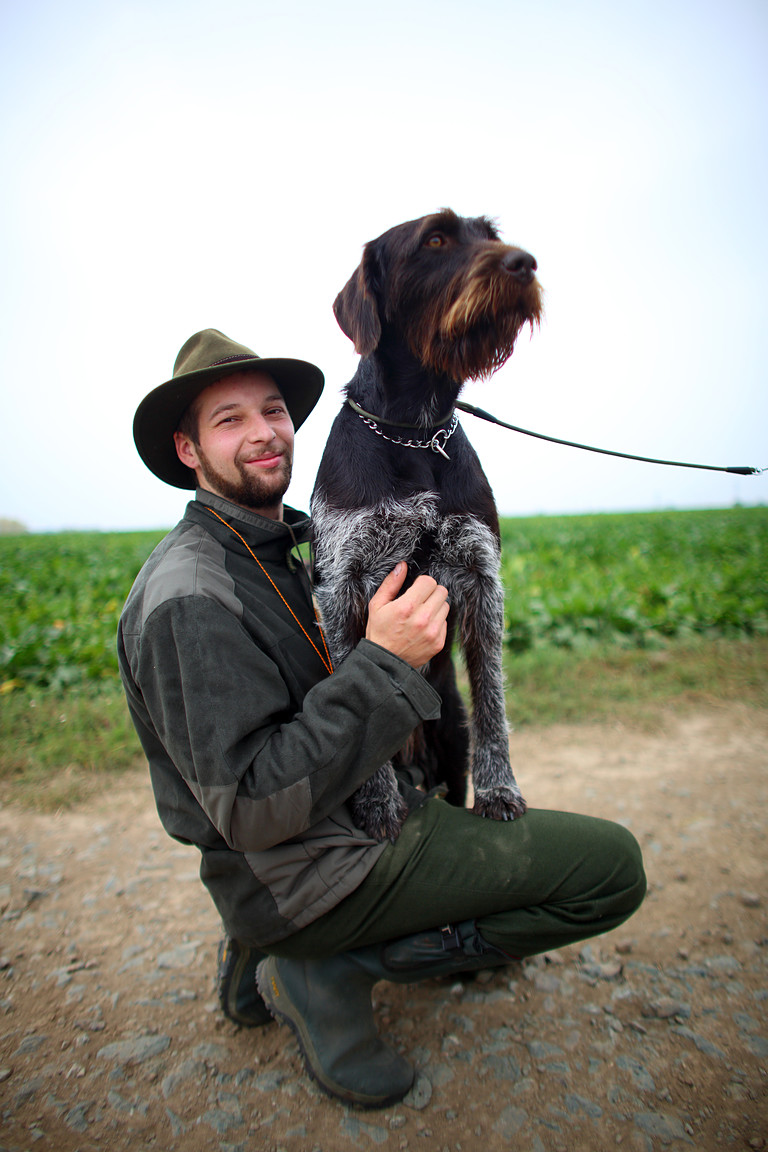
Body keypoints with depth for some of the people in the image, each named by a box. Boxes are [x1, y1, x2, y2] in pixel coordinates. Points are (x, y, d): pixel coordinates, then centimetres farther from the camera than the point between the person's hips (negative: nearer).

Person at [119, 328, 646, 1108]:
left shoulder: (270, 549, 7)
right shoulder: (190, 597, -23)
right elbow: (252, 808, -26)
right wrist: (385, 664, -29)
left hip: (359, 809, 9)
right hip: (298, 876, -9)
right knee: (613, 866, -8)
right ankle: (332, 972, -3)